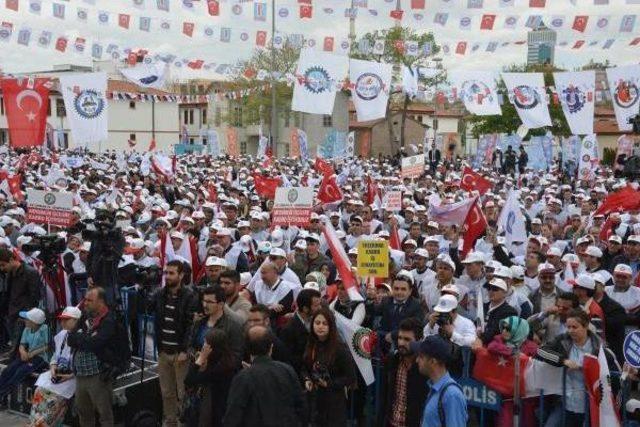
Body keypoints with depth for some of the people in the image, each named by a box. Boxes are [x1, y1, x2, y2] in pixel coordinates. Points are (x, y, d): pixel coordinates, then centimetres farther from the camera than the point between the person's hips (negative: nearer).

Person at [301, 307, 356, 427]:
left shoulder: (340, 348, -16)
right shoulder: (310, 346, 3)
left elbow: (351, 377, -13)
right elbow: (305, 368, 15)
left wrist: (329, 384, -21)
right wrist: (307, 380, -6)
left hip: (334, 402, -5)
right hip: (314, 399, 5)